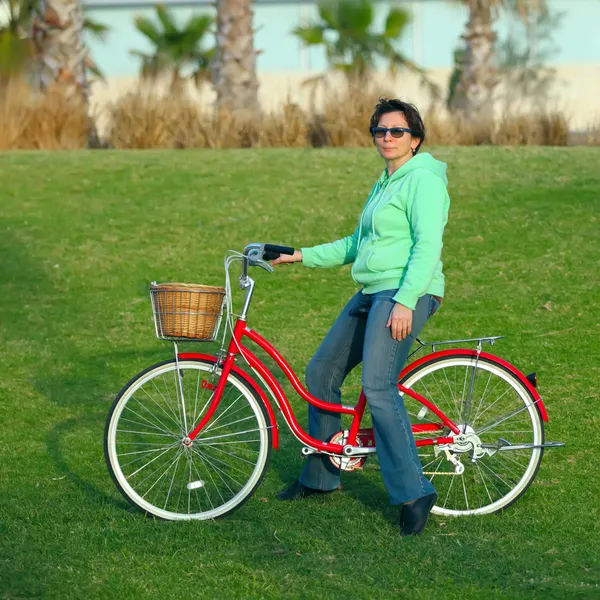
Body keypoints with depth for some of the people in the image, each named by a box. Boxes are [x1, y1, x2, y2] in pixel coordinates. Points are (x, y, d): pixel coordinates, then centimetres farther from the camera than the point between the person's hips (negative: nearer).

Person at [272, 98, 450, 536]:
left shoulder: (424, 180, -7)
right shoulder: (384, 186, 22)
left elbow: (428, 245, -18)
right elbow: (357, 245, 28)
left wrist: (405, 301, -26)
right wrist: (302, 256, 22)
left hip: (408, 294, -10)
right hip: (372, 295, 10)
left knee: (377, 386, -23)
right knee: (321, 373, 10)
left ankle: (413, 492, -18)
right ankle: (320, 477, 22)